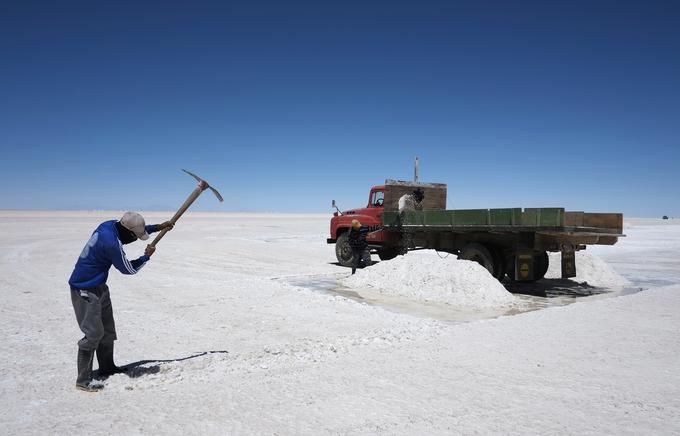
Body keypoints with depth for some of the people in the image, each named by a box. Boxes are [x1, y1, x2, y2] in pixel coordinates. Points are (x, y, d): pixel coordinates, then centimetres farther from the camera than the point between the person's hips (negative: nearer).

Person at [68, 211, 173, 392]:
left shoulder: (110, 225, -4)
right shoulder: (112, 244, -29)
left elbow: (136, 229, 19)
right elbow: (129, 269, -13)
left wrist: (157, 227, 17)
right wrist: (147, 255, 1)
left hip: (99, 287, 10)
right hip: (85, 291, -10)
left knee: (108, 329, 17)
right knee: (93, 333, -10)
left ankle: (107, 367, 32)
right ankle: (83, 380, -1)